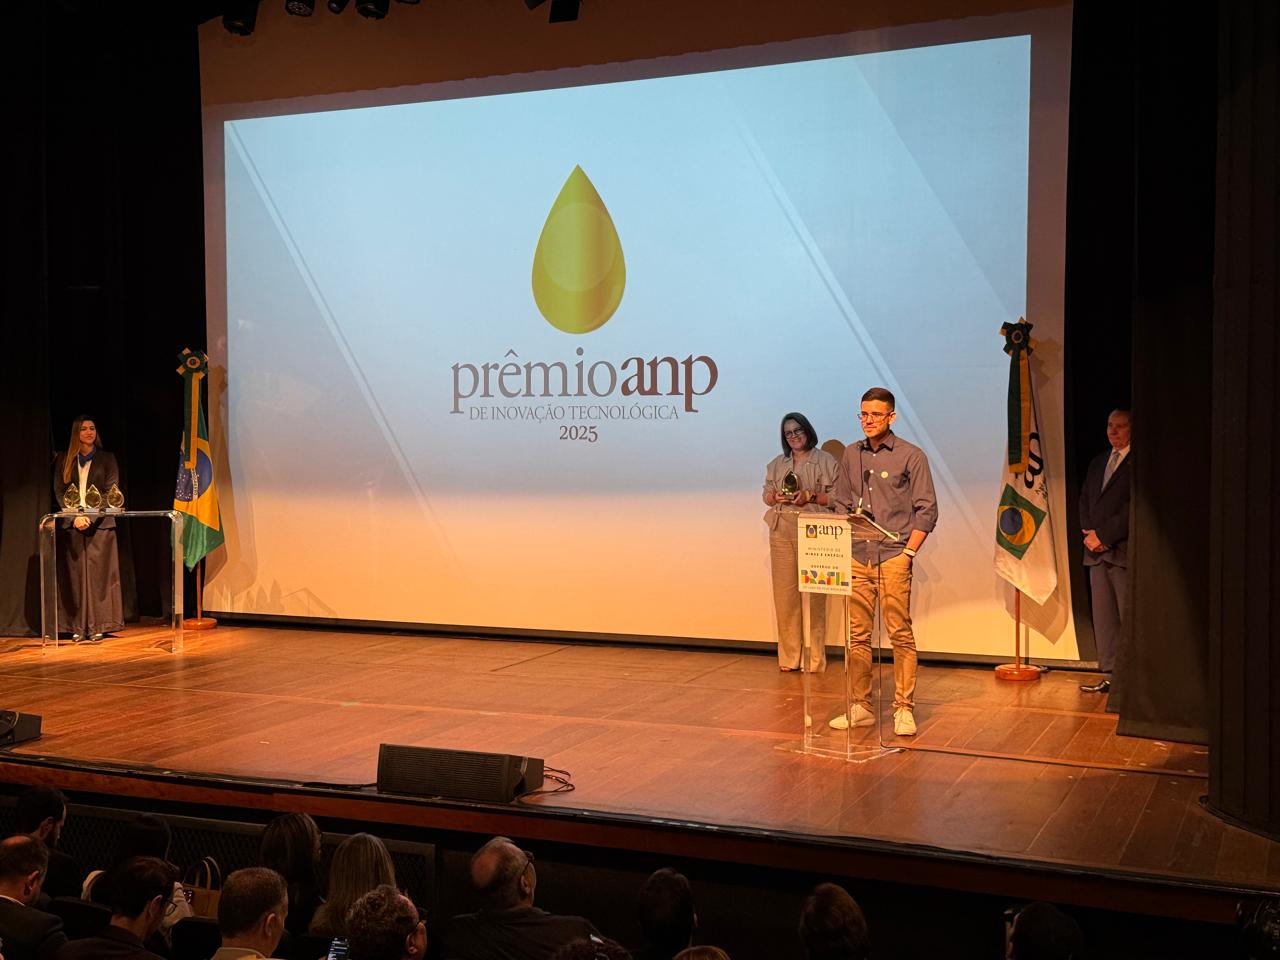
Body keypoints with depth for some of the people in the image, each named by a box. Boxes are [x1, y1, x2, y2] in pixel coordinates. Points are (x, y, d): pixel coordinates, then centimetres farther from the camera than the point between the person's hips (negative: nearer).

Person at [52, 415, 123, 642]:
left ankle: (98, 626, -2)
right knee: (76, 575, 0)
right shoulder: (65, 461, 10)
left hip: (100, 524, -1)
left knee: (98, 574, -4)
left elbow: (111, 492, -1)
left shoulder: (106, 459, 6)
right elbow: (59, 492, 4)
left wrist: (90, 517, -12)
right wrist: (75, 517, -10)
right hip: (73, 524, 1)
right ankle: (78, 627, 2)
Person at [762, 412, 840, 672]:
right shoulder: (776, 464, 18)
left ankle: (813, 660, 0)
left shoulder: (826, 461, 3)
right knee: (784, 593, 0)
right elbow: (766, 495, 20)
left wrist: (810, 496, -13)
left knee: (813, 595, -6)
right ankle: (789, 658, 8)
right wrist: (777, 497, -2)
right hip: (782, 532, 4)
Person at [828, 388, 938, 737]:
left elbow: (927, 510, -2)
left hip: (894, 557, -4)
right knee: (857, 635, 6)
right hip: (857, 557, 4)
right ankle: (860, 706, 14)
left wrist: (908, 552, -9)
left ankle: (904, 709, 2)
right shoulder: (851, 455, 13)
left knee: (900, 634, -4)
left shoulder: (911, 456, 0)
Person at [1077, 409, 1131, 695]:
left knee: (1129, 618, -5)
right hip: (1098, 552, 7)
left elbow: (1134, 506, -14)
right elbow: (1085, 498, 19)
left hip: (1124, 551, -7)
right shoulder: (1098, 462, 19)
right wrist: (1088, 531, 2)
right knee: (1103, 616, 8)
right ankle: (1110, 675, 14)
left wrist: (1103, 535, -13)